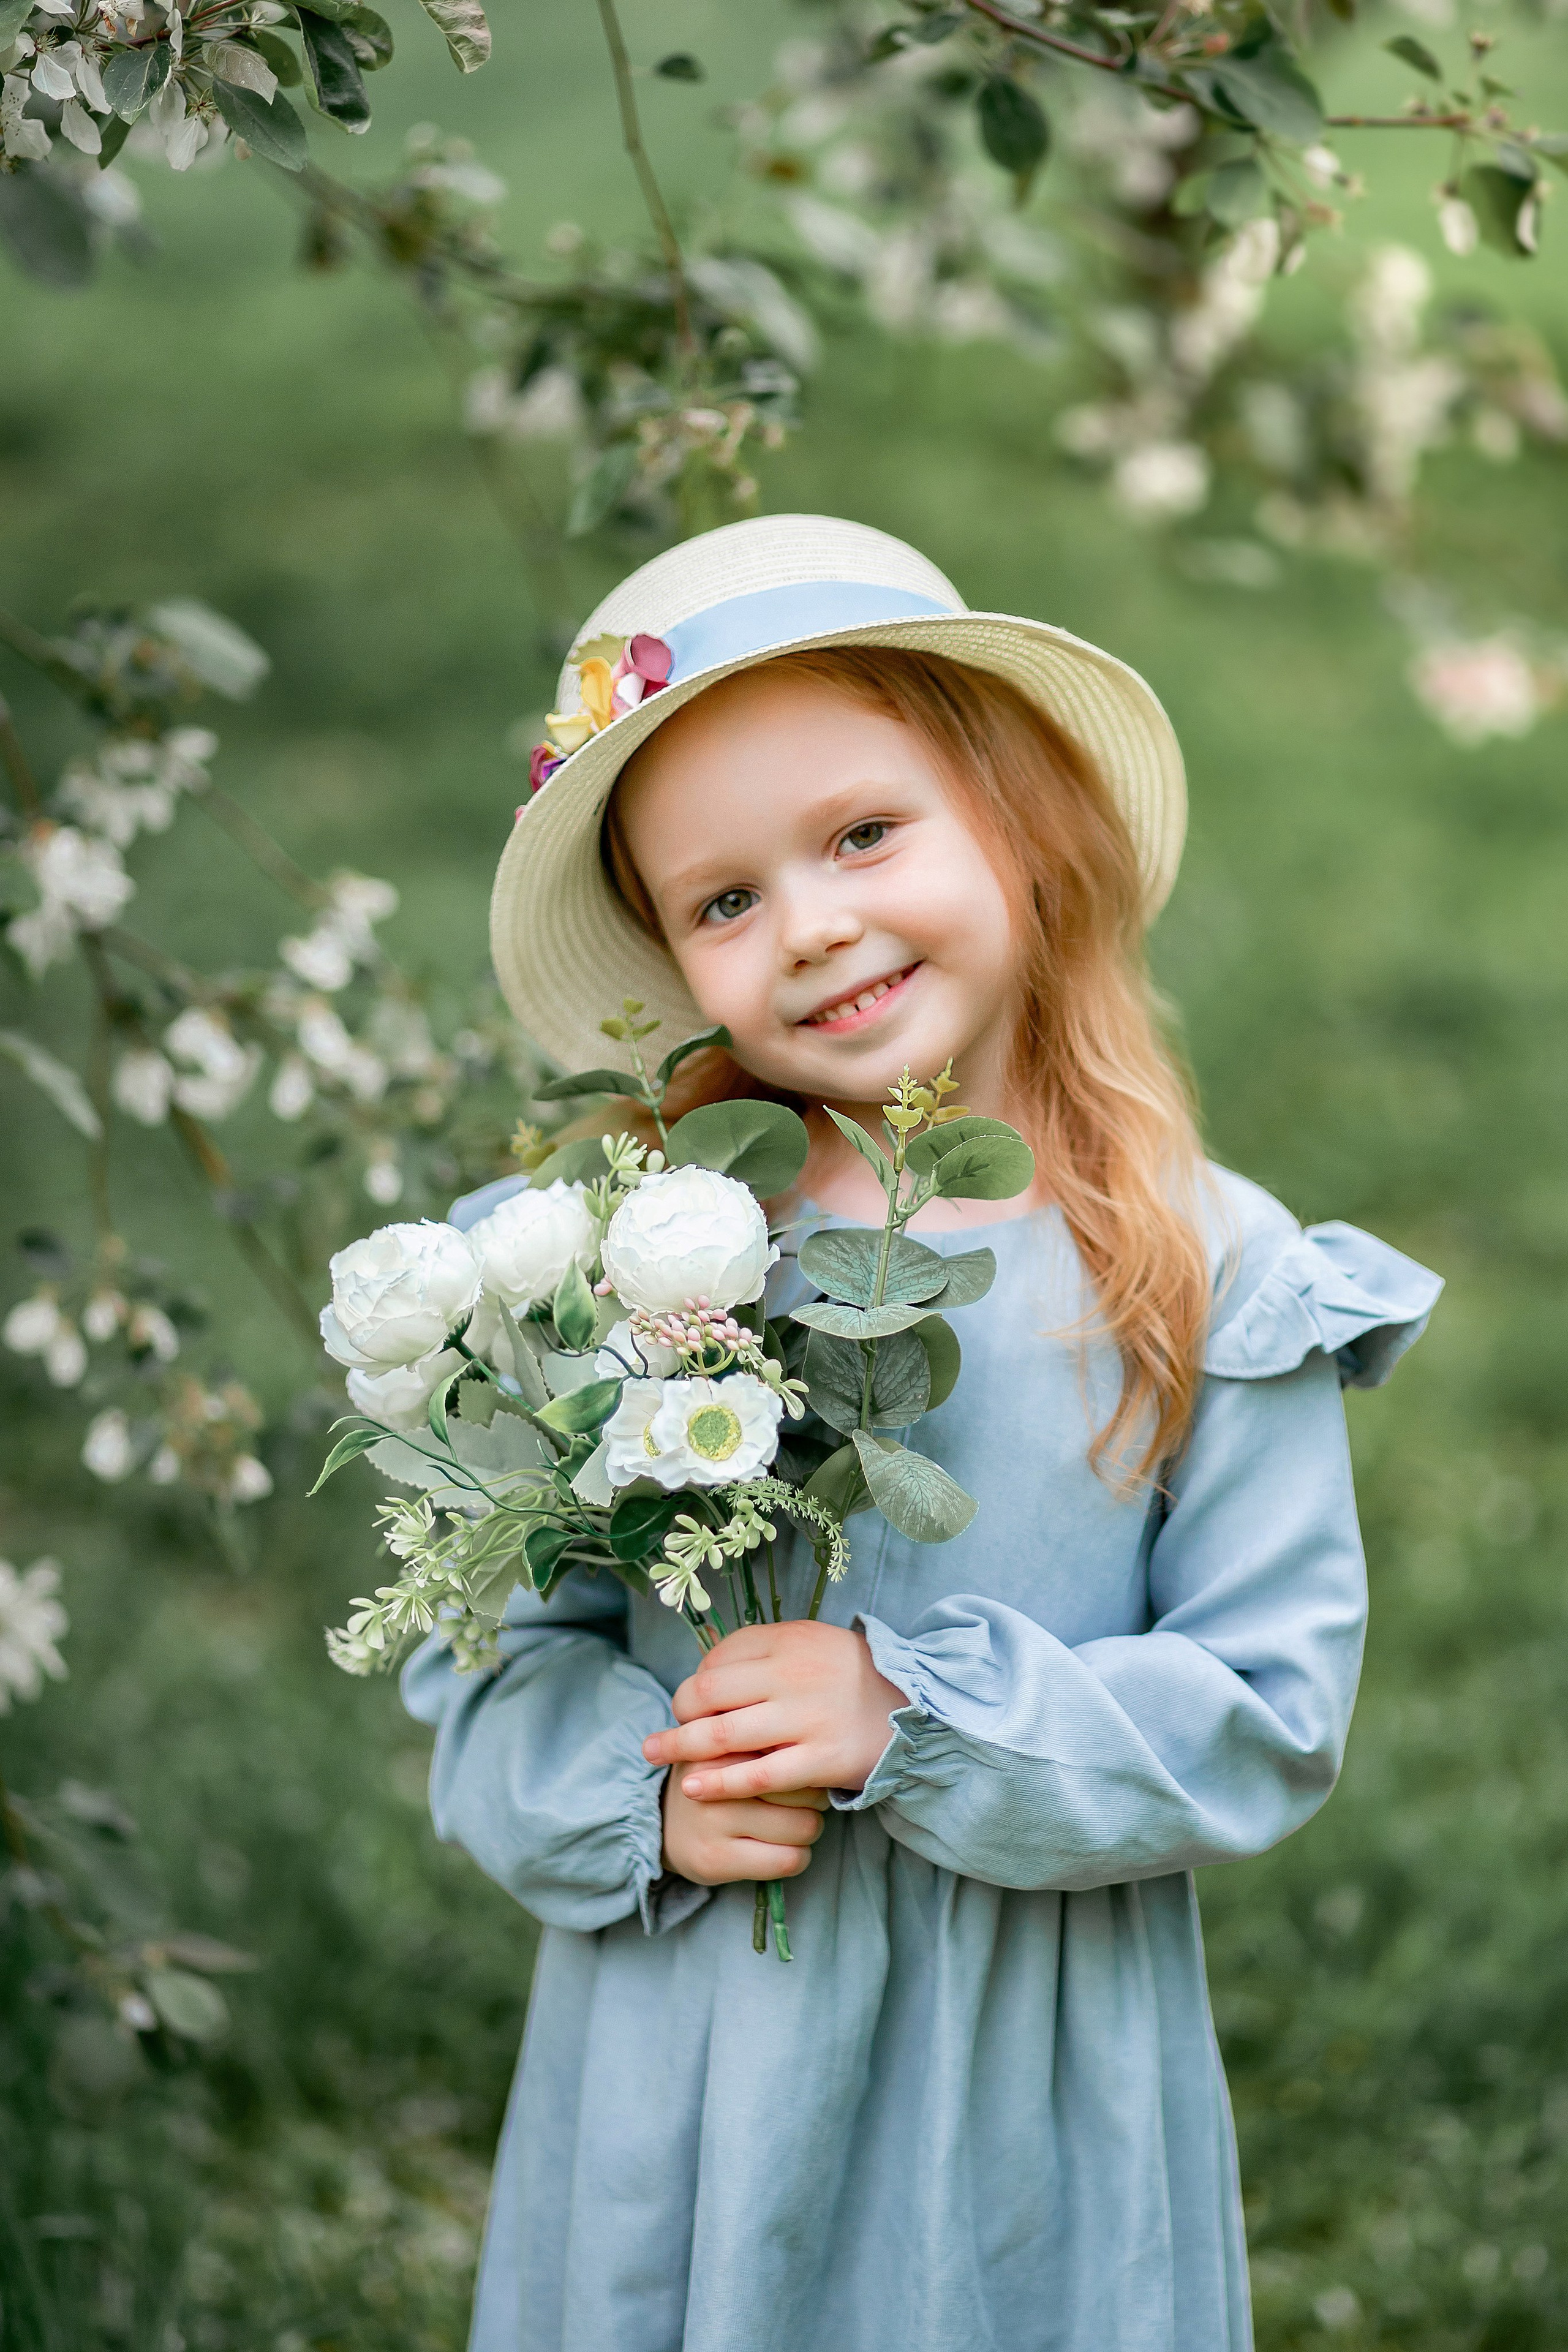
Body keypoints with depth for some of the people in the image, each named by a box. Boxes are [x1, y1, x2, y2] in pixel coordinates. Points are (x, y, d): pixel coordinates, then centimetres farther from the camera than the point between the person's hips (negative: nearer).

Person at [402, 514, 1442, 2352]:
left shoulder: (1215, 1286, -6)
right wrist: (641, 1801, -17)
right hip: (686, 2090, 1)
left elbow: (1273, 1716, -9)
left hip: (1033, 2117, -1)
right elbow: (487, 1659, 2)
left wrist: (921, 1718, -19)